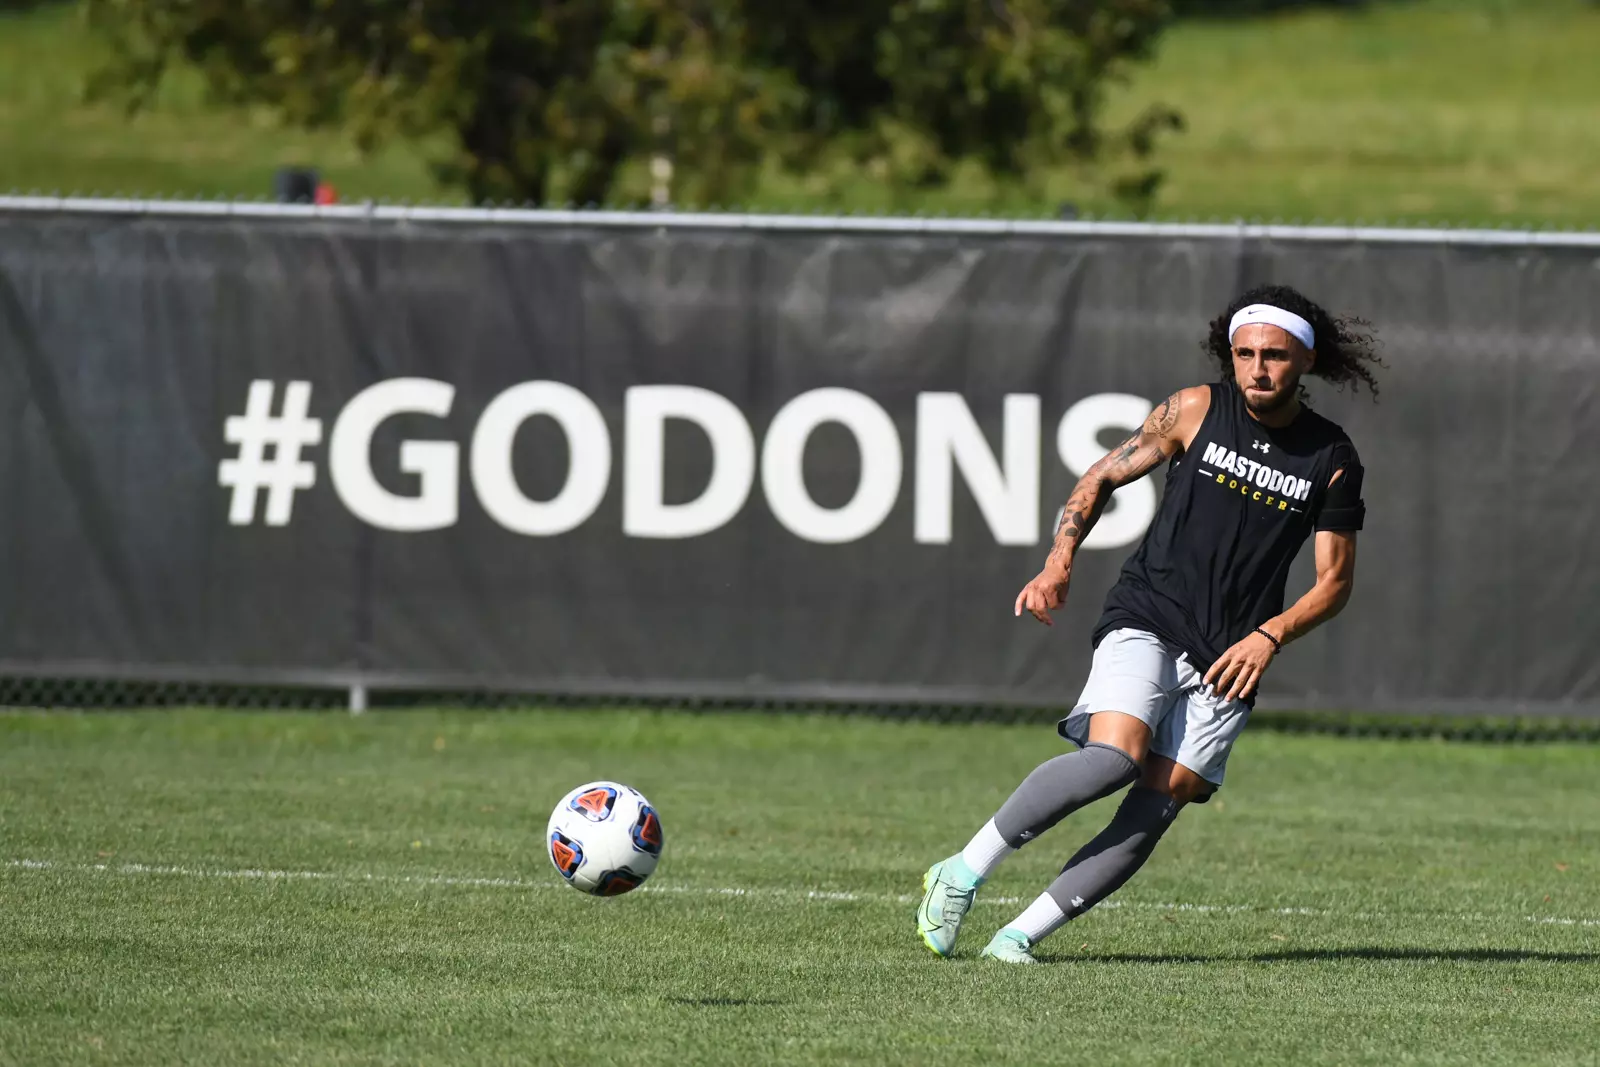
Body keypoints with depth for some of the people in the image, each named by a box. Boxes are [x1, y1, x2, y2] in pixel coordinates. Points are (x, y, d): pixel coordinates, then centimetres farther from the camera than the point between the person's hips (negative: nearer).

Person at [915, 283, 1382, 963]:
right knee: (1114, 757, -27)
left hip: (1230, 660, 2)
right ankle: (962, 875, -14)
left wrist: (1270, 636, -8)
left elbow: (1335, 581, 9)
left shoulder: (1332, 461, 4)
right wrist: (1058, 566, -3)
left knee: (1157, 809, -14)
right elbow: (1102, 479, 11)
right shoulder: (1196, 411, 2)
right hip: (1146, 622, -2)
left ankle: (1021, 934, -9)